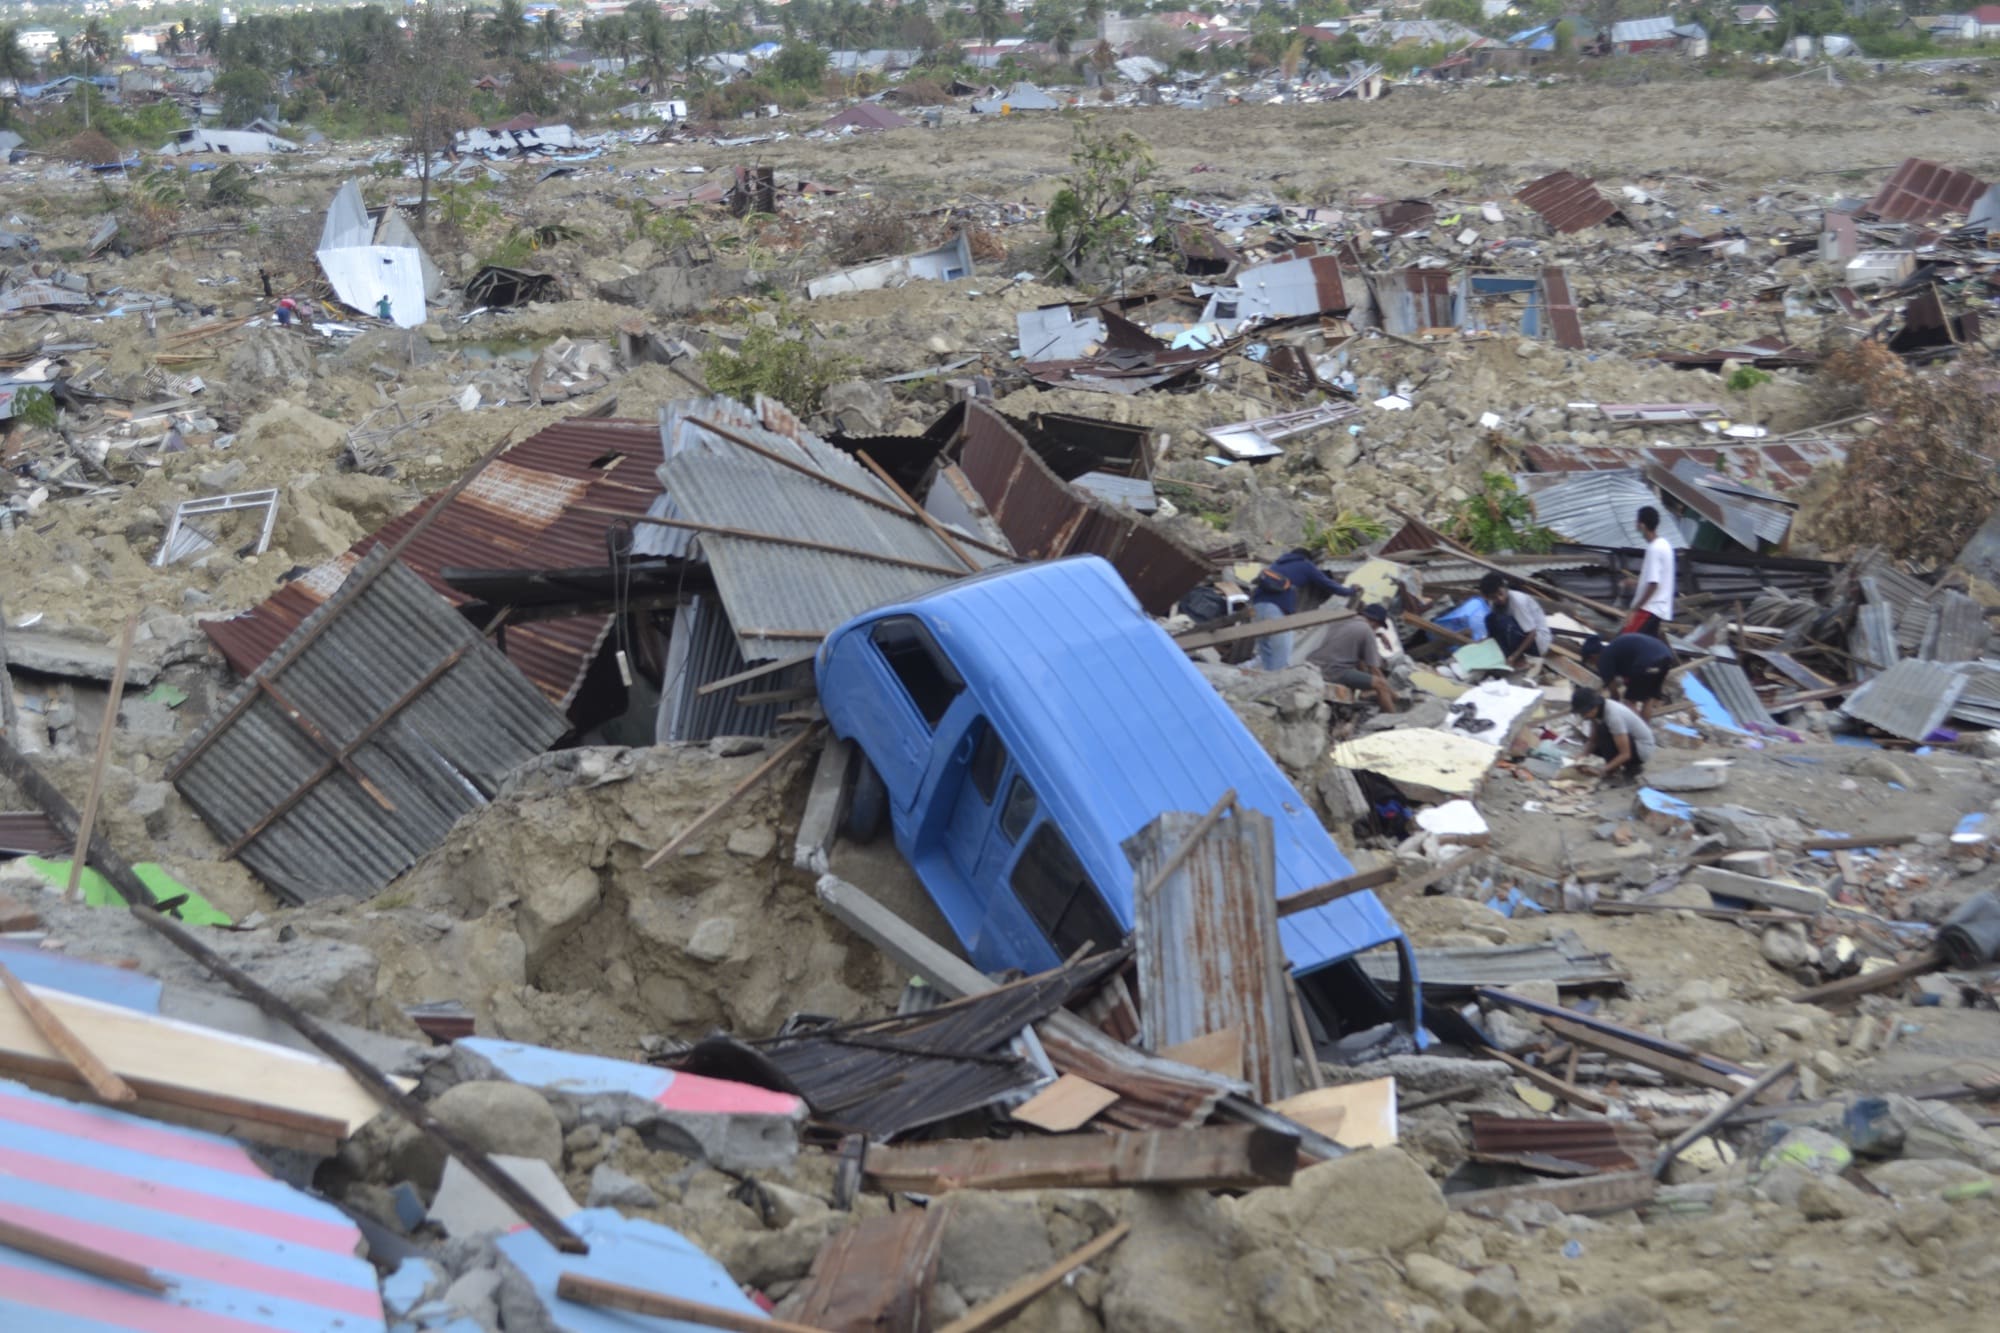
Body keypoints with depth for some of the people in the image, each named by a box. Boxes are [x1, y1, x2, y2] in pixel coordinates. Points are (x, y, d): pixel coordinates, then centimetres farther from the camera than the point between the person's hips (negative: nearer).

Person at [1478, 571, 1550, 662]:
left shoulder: (1518, 601, -27)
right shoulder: (1493, 603, -6)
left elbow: (1532, 633, -25)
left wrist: (1515, 656, -27)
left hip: (1537, 639, -7)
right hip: (1521, 634, 7)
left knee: (1502, 621, -29)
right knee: (1491, 619, -11)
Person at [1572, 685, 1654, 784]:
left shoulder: (1613, 716, -32)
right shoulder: (1597, 709, -8)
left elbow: (1625, 754, -31)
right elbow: (1593, 740, 0)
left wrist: (1602, 769, -35)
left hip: (1642, 749, -9)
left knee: (1603, 731, -27)